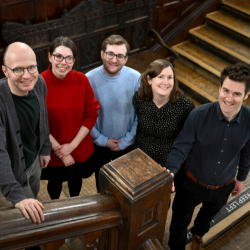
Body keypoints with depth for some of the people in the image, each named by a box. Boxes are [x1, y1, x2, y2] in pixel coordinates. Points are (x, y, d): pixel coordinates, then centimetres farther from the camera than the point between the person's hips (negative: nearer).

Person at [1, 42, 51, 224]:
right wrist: (17, 196, -47)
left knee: (34, 195, 33)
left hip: (34, 159, 6)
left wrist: (45, 148, 11)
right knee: (31, 218, 15)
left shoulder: (39, 83, -17)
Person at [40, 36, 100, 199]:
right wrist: (59, 150, -15)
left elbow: (92, 114, -9)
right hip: (52, 152, -2)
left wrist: (72, 145, -15)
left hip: (80, 148, 2)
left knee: (76, 179, 27)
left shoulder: (82, 80, -15)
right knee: (55, 183, 25)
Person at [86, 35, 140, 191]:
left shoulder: (136, 79, -19)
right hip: (99, 144, 0)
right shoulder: (89, 80, -21)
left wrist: (125, 142, -11)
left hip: (127, 145, 1)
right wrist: (103, 140, -12)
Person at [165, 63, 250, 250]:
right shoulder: (199, 115, -30)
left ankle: (198, 234, 67)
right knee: (180, 222, 18)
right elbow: (181, 148, -25)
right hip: (192, 184, -3)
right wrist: (170, 172, -42)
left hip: (223, 187, 4)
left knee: (209, 215, 33)